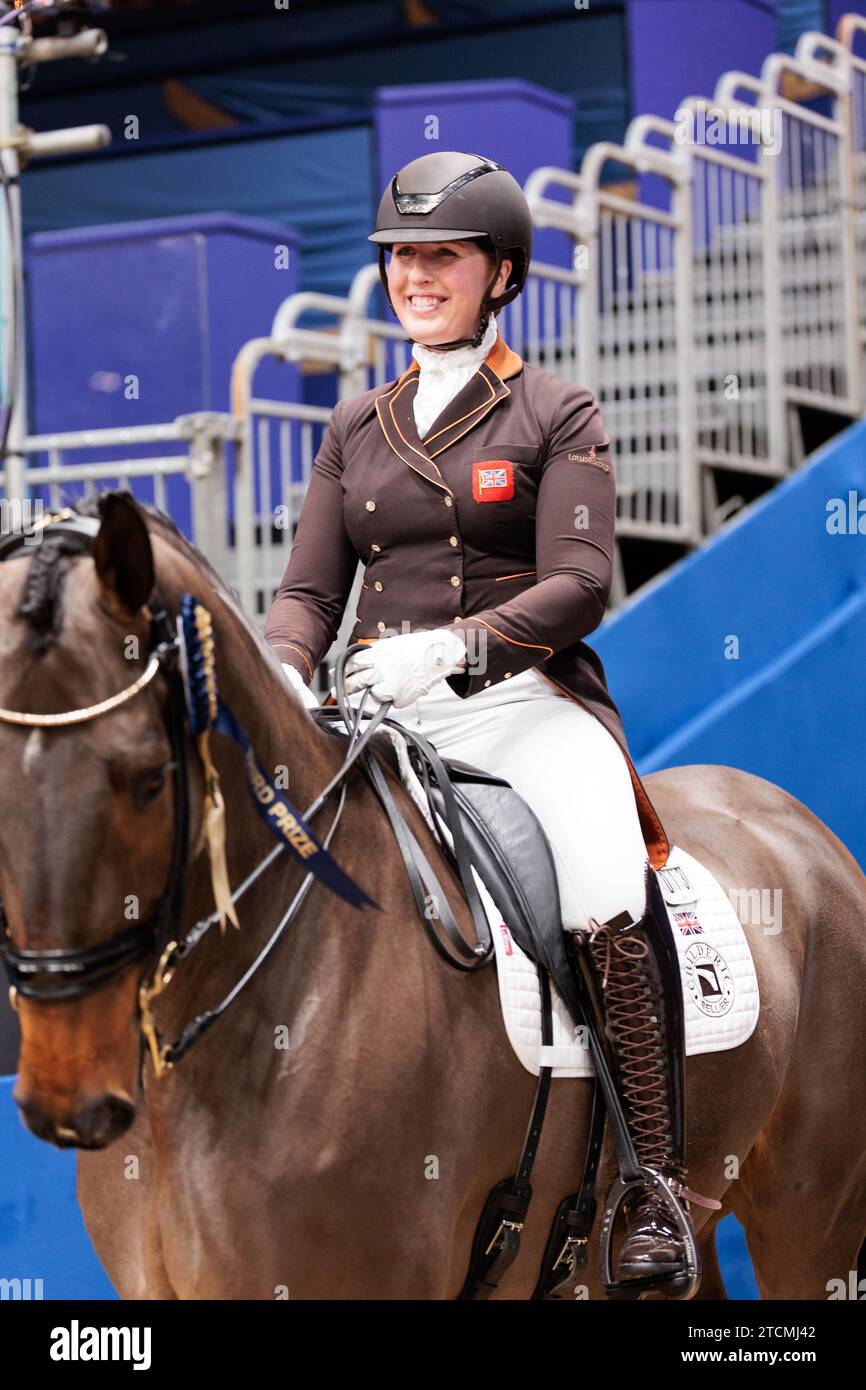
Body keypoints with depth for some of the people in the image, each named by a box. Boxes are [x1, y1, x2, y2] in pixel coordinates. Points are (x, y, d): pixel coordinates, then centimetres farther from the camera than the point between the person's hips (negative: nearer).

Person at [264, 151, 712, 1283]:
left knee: (613, 902, -30)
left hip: (526, 703, -5)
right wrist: (282, 675, -10)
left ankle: (654, 1192, -20)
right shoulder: (356, 428, 18)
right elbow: (310, 591, 14)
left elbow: (578, 585, -8)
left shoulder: (557, 416, 5)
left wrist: (454, 644, -24)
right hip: (381, 716, 5)